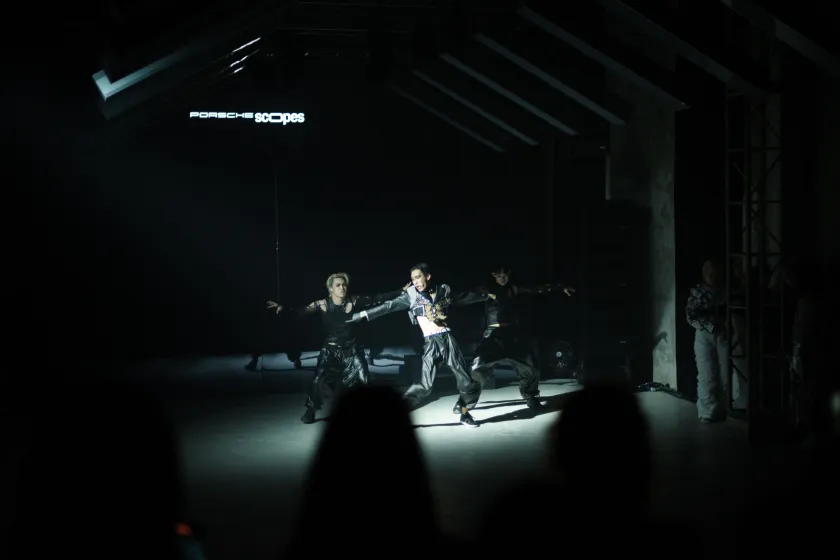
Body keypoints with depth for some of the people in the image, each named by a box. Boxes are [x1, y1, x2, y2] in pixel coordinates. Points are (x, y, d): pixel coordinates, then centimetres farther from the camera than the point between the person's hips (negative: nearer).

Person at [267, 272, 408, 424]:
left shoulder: (353, 301, -8)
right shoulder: (323, 304, -12)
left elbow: (378, 298, -5)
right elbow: (302, 311, -22)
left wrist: (401, 291, -7)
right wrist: (283, 308, -39)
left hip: (350, 349, 2)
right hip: (330, 350, -2)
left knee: (362, 380, 1)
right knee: (318, 380, -14)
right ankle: (311, 411, 7)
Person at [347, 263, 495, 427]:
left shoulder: (443, 290, 8)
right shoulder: (411, 296, 2)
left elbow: (464, 297, 22)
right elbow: (389, 306, -3)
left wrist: (486, 295, 34)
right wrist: (364, 314, -10)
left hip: (447, 339, 3)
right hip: (431, 343, -3)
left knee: (466, 380, 5)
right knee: (424, 385, -15)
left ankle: (465, 414, 24)